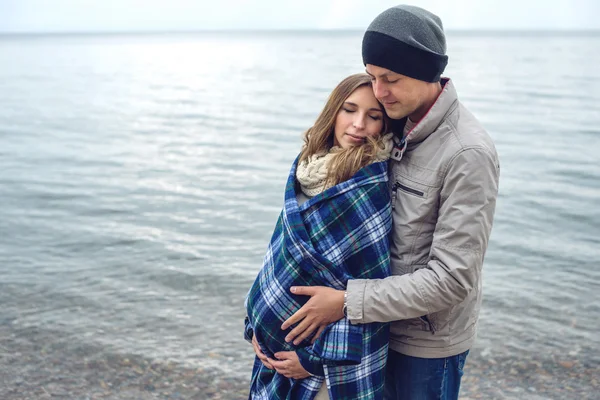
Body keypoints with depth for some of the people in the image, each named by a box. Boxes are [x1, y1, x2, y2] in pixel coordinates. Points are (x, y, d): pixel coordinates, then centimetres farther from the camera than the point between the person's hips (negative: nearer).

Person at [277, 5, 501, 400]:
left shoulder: (468, 153, -26)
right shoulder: (398, 126, -2)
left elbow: (452, 278, -26)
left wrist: (348, 302, -24)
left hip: (429, 338, -6)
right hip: (383, 322, 7)